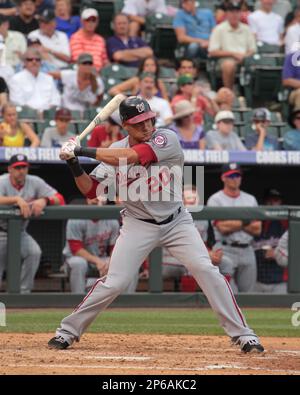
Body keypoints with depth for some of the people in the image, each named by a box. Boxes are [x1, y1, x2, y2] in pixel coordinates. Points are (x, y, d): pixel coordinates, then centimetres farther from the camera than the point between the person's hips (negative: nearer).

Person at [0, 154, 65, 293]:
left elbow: (59, 199, -11)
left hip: (20, 233, 2)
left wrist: (44, 200, -32)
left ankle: (23, 293, -12)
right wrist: (17, 199, -49)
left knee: (34, 252, -23)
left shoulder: (35, 182, -4)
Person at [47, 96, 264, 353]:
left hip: (176, 222, -1)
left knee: (206, 271, -14)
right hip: (138, 225, 1)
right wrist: (74, 163, -18)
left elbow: (131, 156, -29)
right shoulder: (115, 151, -2)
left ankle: (242, 334, -6)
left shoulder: (167, 139, -16)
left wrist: (83, 151, -28)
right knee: (114, 283, -9)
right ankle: (68, 330, 7)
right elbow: (90, 190, -1)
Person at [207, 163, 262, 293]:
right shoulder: (215, 200, 0)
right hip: (226, 251, -5)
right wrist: (246, 222, -3)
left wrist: (233, 224, -7)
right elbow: (223, 228, -13)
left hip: (247, 251, 5)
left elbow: (257, 229, 4)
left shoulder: (250, 199, 14)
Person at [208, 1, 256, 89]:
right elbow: (212, 52, -3)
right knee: (229, 65, -39)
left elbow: (252, 49, 15)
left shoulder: (246, 29, 17)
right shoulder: (219, 29, 4)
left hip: (244, 59, 4)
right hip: (226, 58, -4)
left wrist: (244, 55, -8)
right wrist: (233, 53, -10)